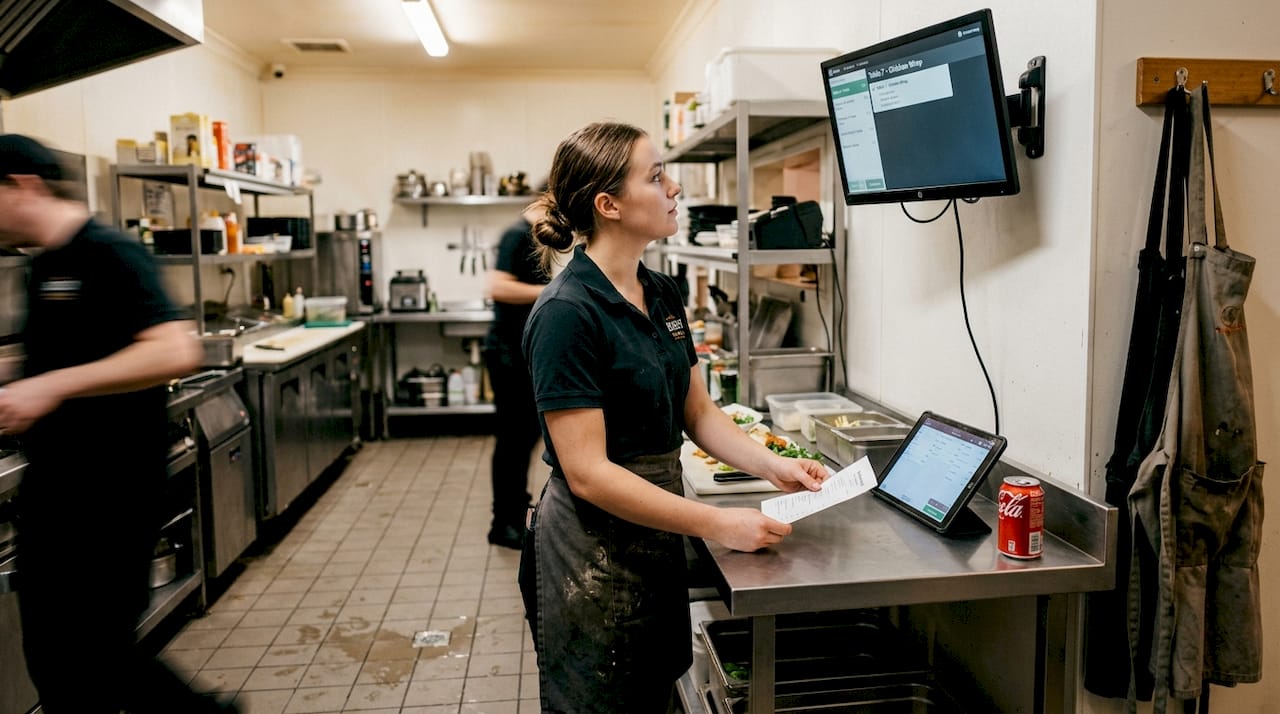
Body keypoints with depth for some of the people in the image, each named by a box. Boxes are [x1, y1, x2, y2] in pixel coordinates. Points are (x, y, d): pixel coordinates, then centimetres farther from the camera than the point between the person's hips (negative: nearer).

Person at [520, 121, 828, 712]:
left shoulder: (661, 293, 4)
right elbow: (587, 472, -24)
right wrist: (716, 524, -23)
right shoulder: (567, 313, -21)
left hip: (656, 540, 8)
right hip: (592, 548, -7)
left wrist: (774, 466, -5)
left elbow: (697, 411, 9)